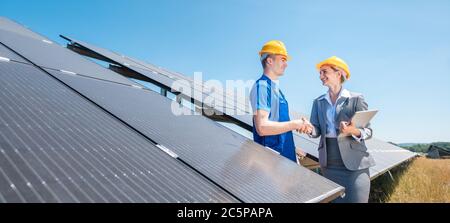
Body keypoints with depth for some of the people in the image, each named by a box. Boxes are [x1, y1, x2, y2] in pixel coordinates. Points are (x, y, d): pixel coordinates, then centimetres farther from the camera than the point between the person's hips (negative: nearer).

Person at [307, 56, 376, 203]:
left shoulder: (356, 99, -3)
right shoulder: (318, 102, 9)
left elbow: (368, 131, -4)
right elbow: (317, 131, 3)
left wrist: (354, 131, -25)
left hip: (354, 165, -4)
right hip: (328, 165, 4)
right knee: (333, 200, 12)